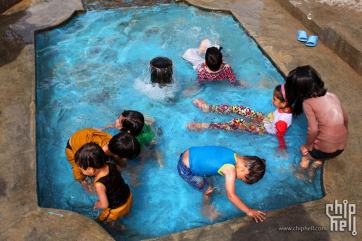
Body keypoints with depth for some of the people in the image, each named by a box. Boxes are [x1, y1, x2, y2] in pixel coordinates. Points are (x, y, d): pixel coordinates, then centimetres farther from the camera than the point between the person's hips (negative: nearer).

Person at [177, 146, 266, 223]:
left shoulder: (233, 154, -2)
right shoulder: (230, 170, -25)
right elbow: (231, 195, -23)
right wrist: (249, 211, -16)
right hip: (185, 170, -8)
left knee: (210, 176, 27)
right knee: (208, 190, 8)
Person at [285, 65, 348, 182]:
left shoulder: (307, 103, -15)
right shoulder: (333, 96, 4)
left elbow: (313, 130, -20)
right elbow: (345, 118, 14)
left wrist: (307, 146, -2)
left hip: (326, 149, -6)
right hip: (342, 147, 6)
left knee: (305, 152, 26)